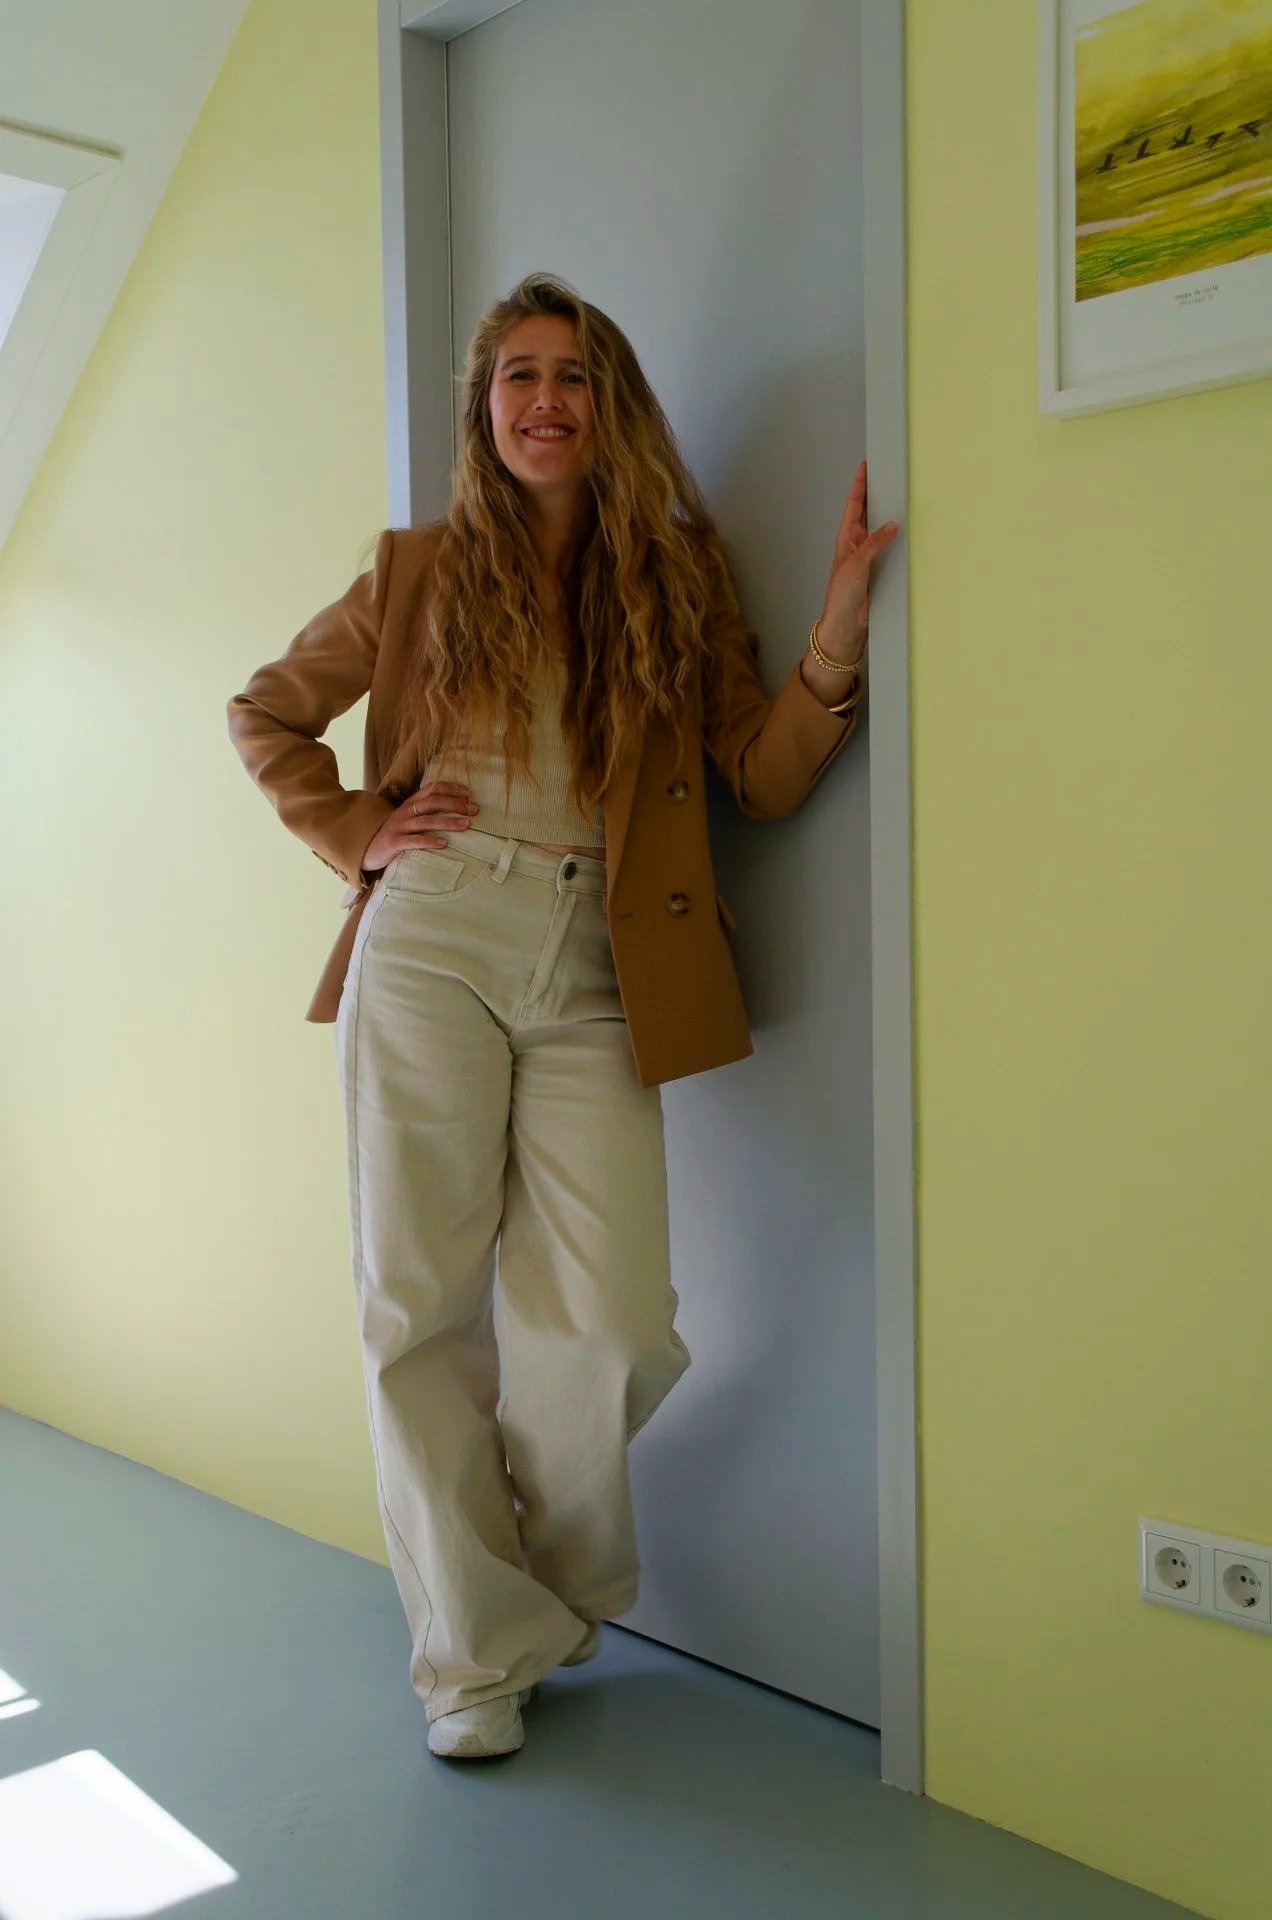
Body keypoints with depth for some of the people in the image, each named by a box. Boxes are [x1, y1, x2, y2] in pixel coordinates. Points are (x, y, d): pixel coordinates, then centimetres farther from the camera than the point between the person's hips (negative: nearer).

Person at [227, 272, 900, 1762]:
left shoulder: (678, 577, 12)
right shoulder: (422, 573, 11)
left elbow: (765, 779, 4)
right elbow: (266, 712, 21)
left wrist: (839, 628, -9)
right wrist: (355, 833, 7)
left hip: (596, 979, 0)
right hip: (433, 944, 0)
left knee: (610, 1318, -9)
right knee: (421, 1304, 0)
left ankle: (553, 1585, 22)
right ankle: (479, 1651, 16)